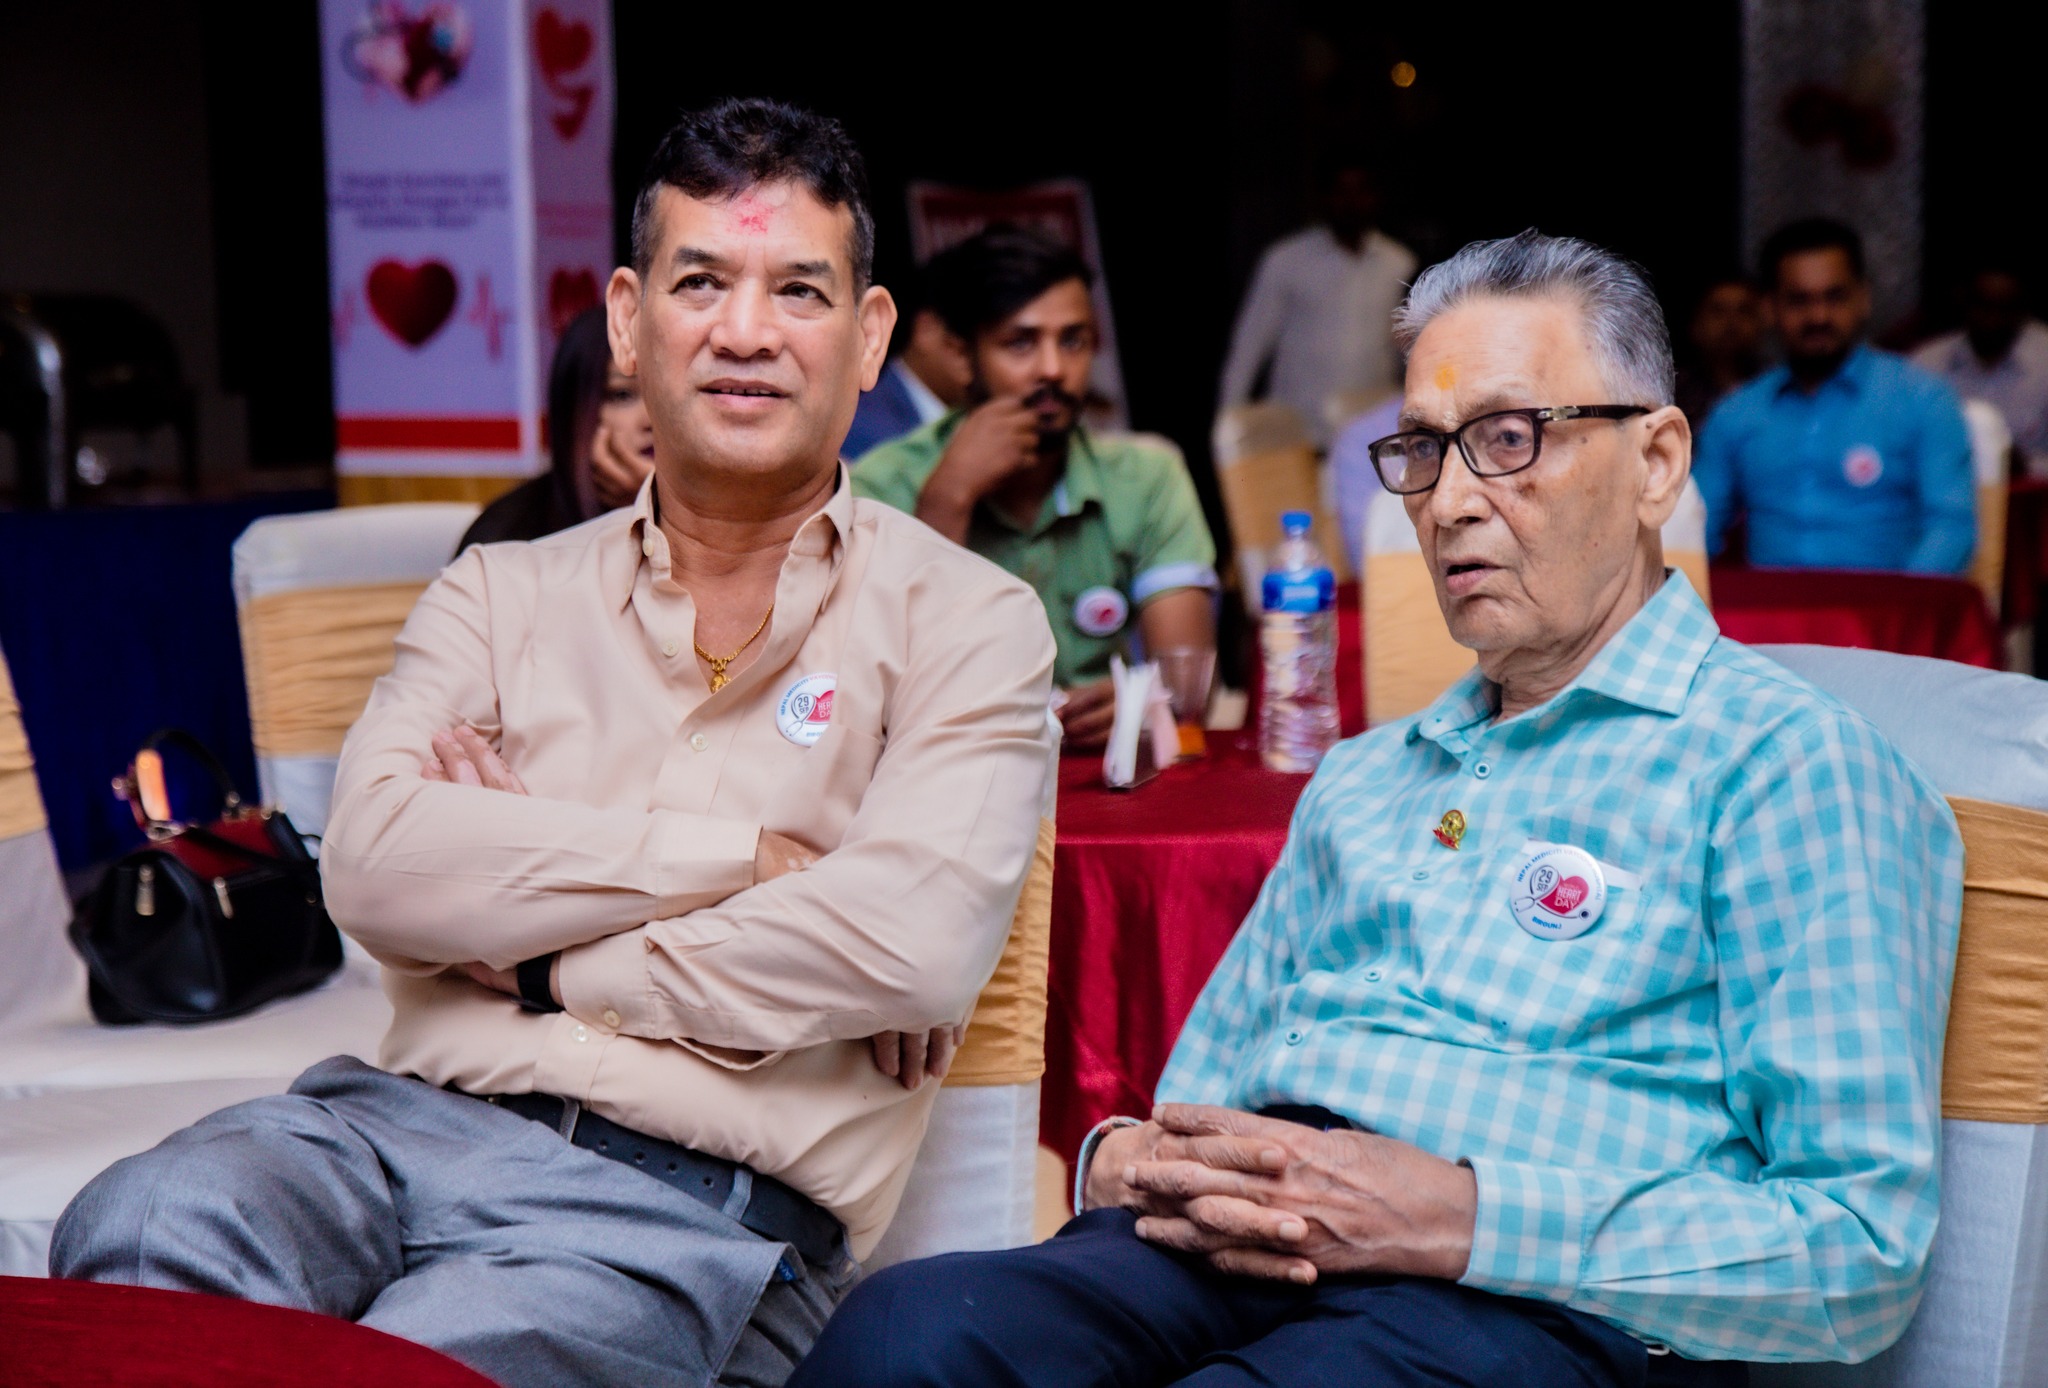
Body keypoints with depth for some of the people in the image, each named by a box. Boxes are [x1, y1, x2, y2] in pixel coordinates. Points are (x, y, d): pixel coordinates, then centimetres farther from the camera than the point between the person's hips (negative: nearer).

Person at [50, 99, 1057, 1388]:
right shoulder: (503, 593, 17)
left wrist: (542, 961, -4)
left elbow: (915, 944, -11)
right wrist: (740, 857, -6)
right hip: (414, 1123, 3)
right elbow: (376, 864, -2)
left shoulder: (964, 623, 8)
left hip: (689, 1203, -2)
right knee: (140, 1228, -30)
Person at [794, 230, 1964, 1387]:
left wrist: (1459, 1220, -16)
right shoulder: (1362, 780, 29)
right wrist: (1127, 1158, 4)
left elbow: (1863, 1250, -6)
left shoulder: (1788, 763, 4)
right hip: (1230, 1260, 6)